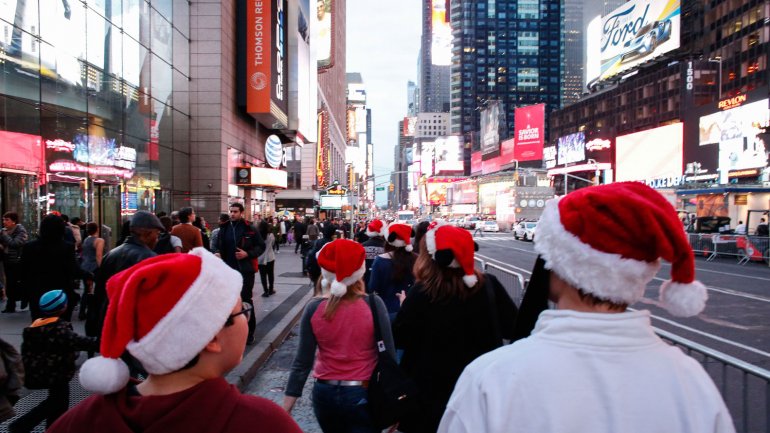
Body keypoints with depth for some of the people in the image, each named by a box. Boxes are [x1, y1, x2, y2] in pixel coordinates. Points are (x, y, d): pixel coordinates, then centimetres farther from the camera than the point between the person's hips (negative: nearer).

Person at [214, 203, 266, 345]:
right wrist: (218, 255, -3)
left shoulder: (250, 229, -4)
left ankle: (249, 332, 9)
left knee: (246, 300, 0)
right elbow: (219, 247, 18)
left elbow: (261, 246, -1)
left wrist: (247, 254, -14)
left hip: (245, 269, -4)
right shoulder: (224, 229, 8)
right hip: (229, 270, 4)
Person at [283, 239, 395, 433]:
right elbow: (389, 355, -11)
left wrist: (286, 408, 1)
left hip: (324, 394, 3)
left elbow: (303, 361, -7)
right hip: (363, 395, -2)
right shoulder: (373, 304, -14)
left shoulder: (314, 308, -9)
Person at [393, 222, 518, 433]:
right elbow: (513, 328, -1)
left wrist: (405, 307, 6)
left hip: (433, 390, -2)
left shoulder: (422, 293, -20)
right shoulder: (488, 285, -11)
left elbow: (399, 339, -10)